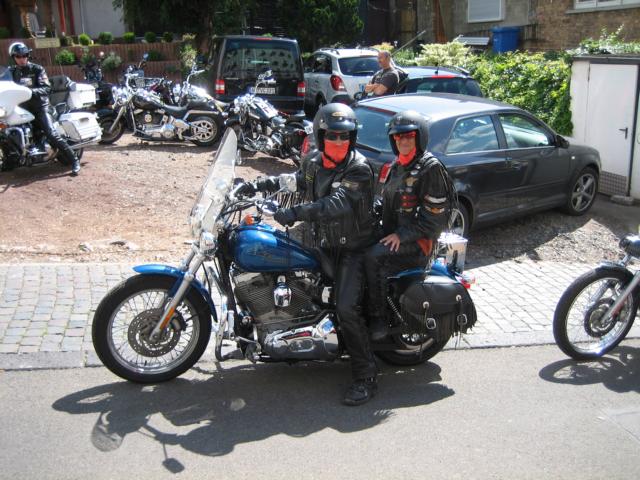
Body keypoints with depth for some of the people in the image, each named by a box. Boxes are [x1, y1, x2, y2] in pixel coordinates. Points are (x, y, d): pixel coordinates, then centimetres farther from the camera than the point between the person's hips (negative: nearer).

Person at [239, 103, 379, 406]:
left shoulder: (359, 169, -18)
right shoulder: (314, 165, 7)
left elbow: (337, 203, -33)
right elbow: (294, 180, 26)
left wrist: (296, 213, -43)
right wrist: (258, 185, 14)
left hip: (353, 248, -8)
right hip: (322, 244, 8)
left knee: (346, 309, -21)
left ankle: (366, 378, -10)